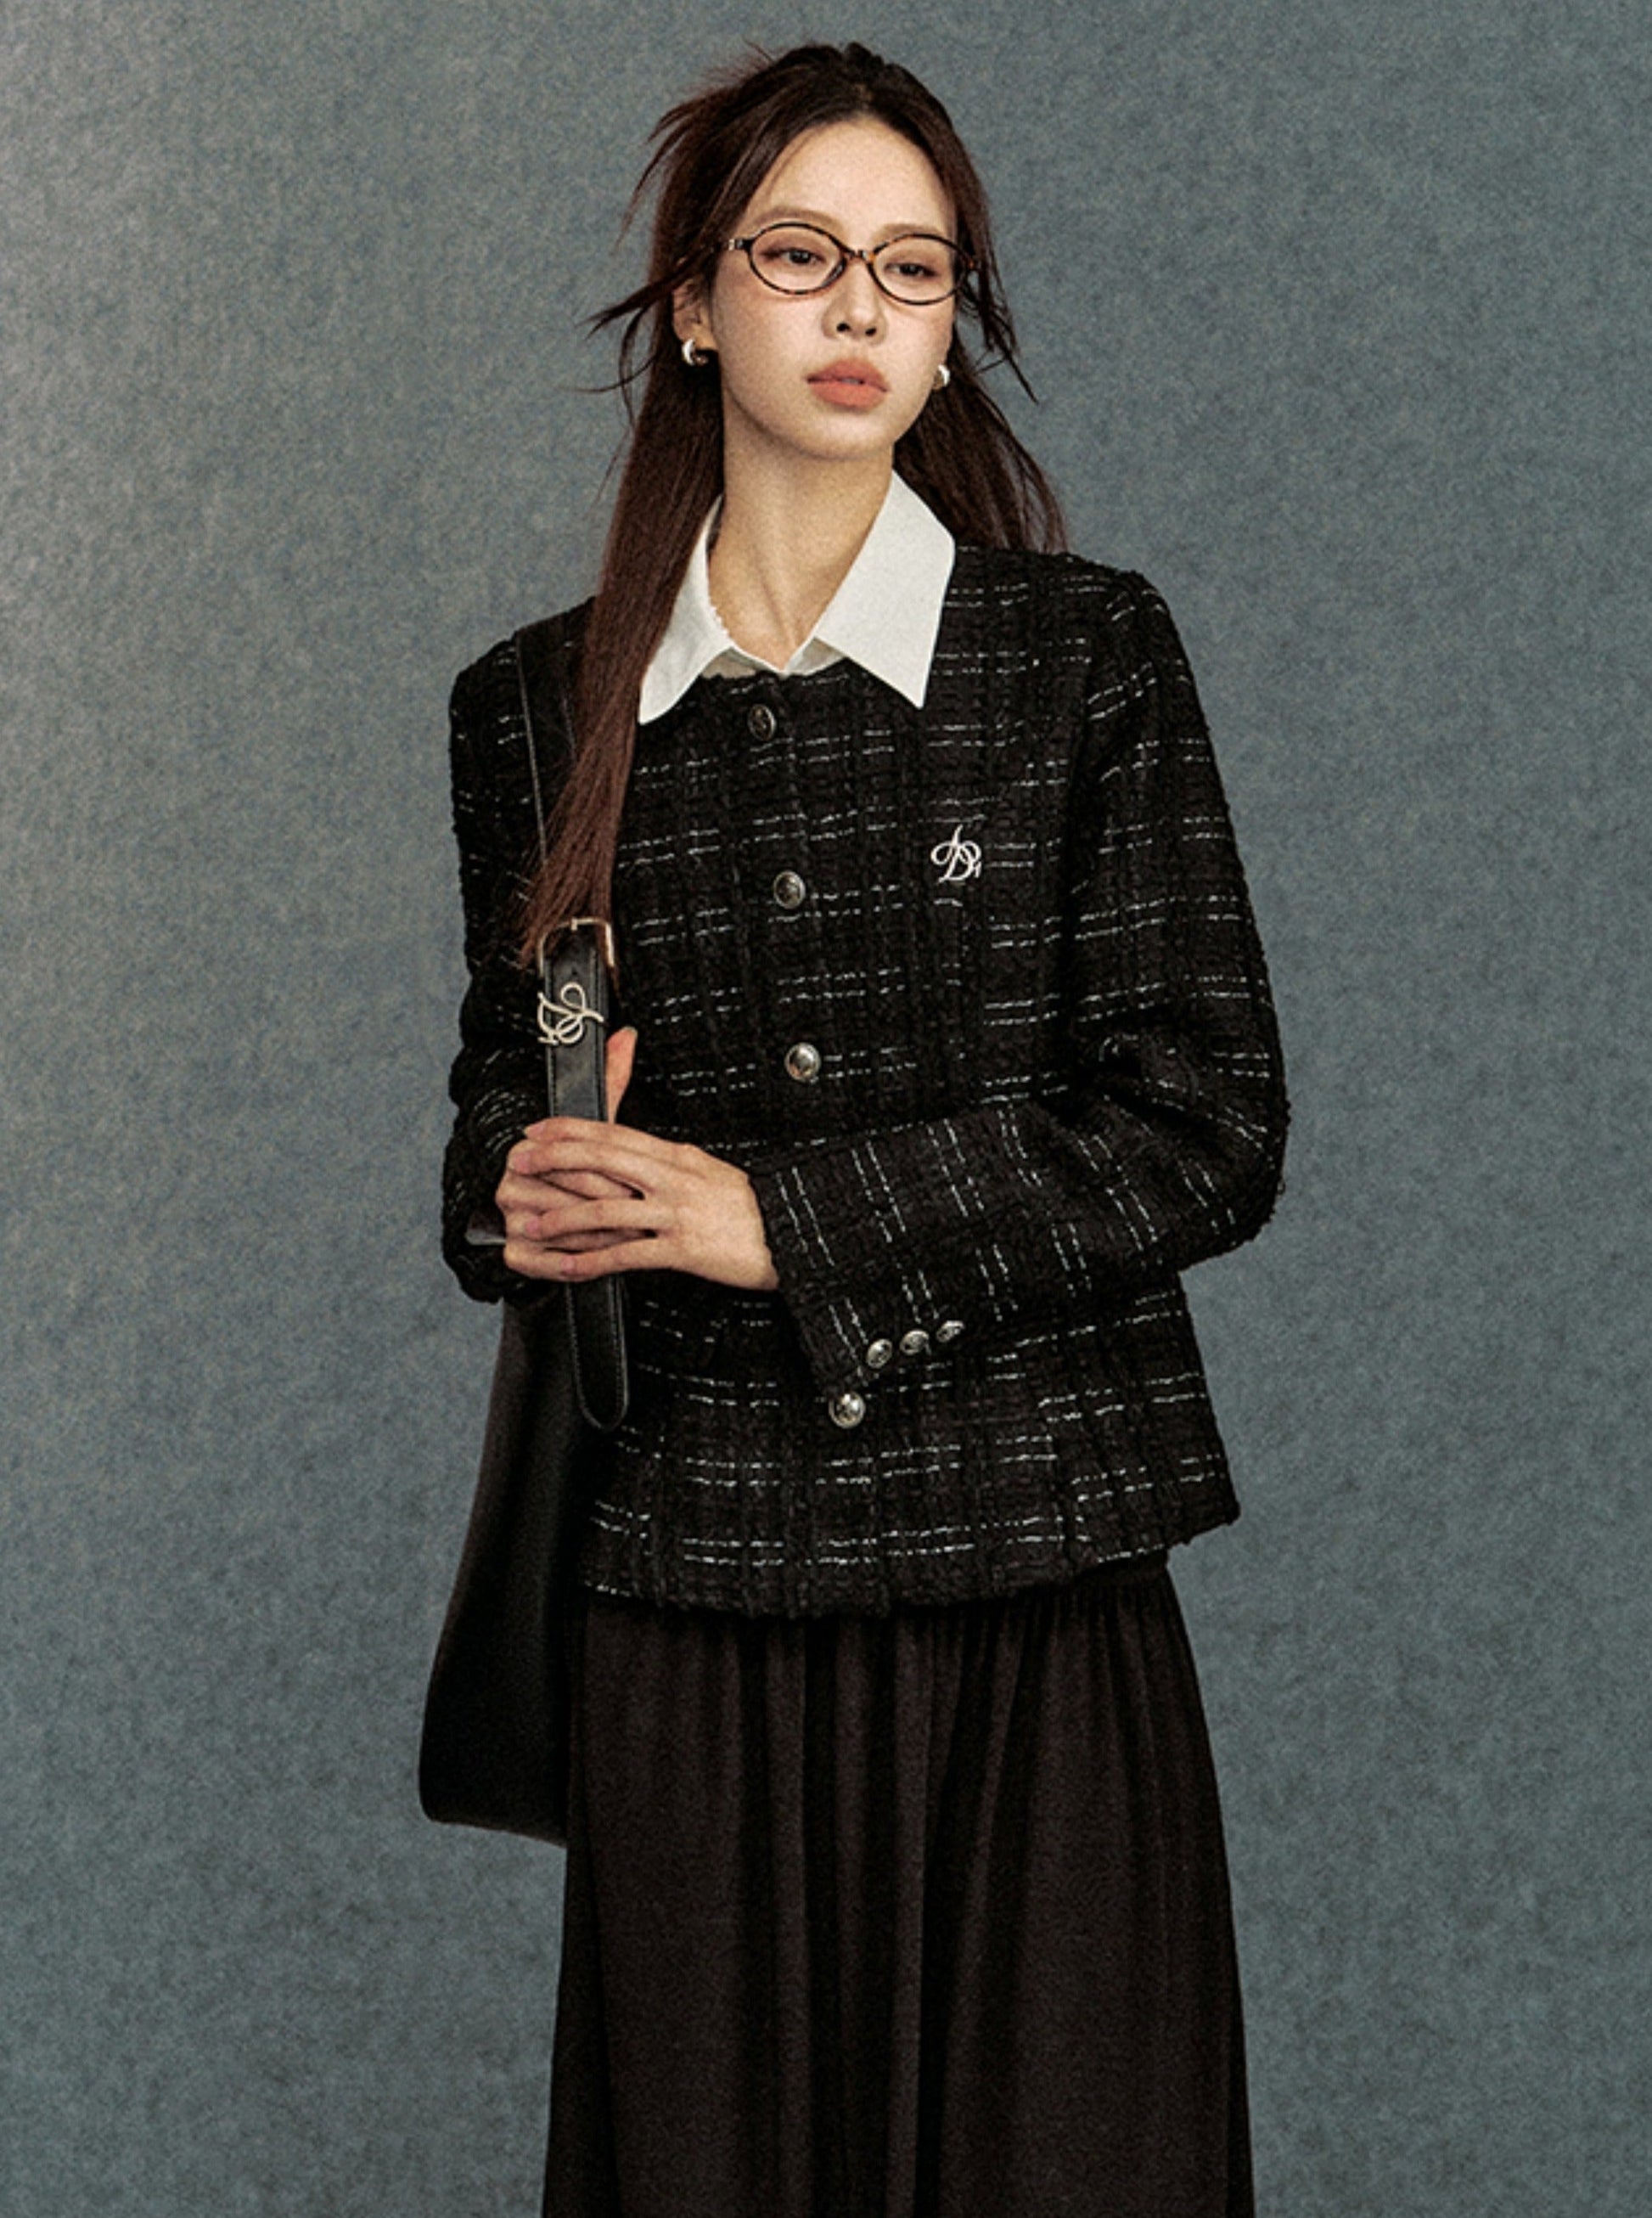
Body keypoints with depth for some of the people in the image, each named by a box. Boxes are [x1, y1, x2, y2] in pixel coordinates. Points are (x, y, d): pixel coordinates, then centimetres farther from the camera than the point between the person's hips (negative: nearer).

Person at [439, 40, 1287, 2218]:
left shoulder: (1088, 656, 0)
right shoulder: (542, 710, 8)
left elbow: (1206, 1131, -5)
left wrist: (776, 1217, -12)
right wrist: (525, 1197, -7)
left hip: (1035, 1584, -1)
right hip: (688, 1604, 2)